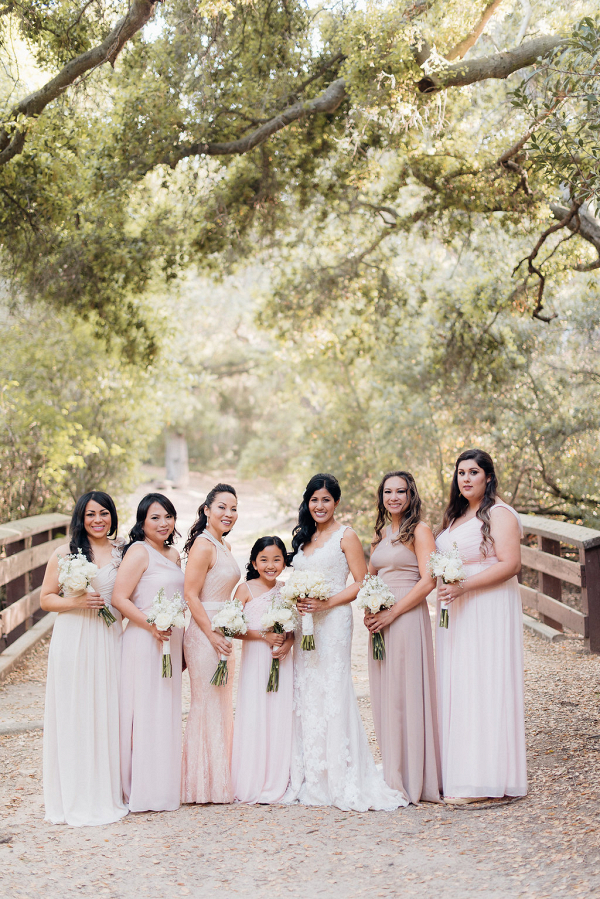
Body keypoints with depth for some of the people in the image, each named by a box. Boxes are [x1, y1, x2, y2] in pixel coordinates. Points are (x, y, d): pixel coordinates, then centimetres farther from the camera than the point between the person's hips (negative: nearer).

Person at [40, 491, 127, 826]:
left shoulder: (123, 552, 8)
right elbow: (46, 598, 2)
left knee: (107, 714, 5)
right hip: (73, 640, -2)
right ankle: (76, 798, 10)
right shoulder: (65, 553, 0)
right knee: (73, 716, 1)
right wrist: (75, 602, -13)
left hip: (109, 641, 2)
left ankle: (108, 793, 17)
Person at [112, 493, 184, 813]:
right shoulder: (138, 551, -10)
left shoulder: (173, 555, 14)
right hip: (144, 641, -8)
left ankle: (163, 785, 20)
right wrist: (150, 625, -23)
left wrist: (182, 641, 17)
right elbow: (119, 598, -16)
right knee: (145, 711, -5)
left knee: (167, 711, 12)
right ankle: (142, 789, 2)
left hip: (170, 642, 8)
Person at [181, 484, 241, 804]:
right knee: (207, 704, -3)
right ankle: (204, 784, 5)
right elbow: (191, 595, -18)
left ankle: (220, 781, 22)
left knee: (222, 704, 13)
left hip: (222, 632, 9)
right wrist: (213, 635, -20)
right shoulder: (203, 546, -14)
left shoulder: (224, 546, 14)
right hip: (204, 633, -9)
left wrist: (226, 634, 19)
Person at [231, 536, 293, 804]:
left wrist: (288, 643, -6)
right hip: (254, 659, -3)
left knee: (280, 717, 3)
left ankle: (276, 783, 12)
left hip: (281, 661, 3)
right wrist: (263, 636, -15)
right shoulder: (246, 589, -2)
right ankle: (251, 784, 7)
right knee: (254, 717, -3)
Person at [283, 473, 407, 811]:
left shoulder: (346, 536, -3)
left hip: (333, 620, -6)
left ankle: (340, 780, -2)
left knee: (332, 692, -8)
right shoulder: (304, 536, 16)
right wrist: (295, 601, 3)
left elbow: (361, 583, -8)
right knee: (305, 694, 5)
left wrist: (326, 603, -17)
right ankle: (310, 779, 11)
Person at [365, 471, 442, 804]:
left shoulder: (419, 531, -6)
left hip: (407, 617, -7)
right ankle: (393, 775, 18)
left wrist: (392, 613, -16)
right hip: (381, 620, 7)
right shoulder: (382, 532, 15)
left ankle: (413, 780, 4)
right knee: (384, 696, 9)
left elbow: (428, 580, -14)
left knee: (407, 693, -4)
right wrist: (368, 610, 3)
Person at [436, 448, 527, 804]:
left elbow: (510, 565, -17)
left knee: (484, 686, -7)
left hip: (489, 611, -8)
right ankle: (460, 774, 9)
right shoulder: (456, 516, 18)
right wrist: (445, 589, 9)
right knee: (457, 689, 5)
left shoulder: (499, 514, -8)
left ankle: (485, 781, -4)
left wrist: (463, 587, -23)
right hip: (456, 614, 8)